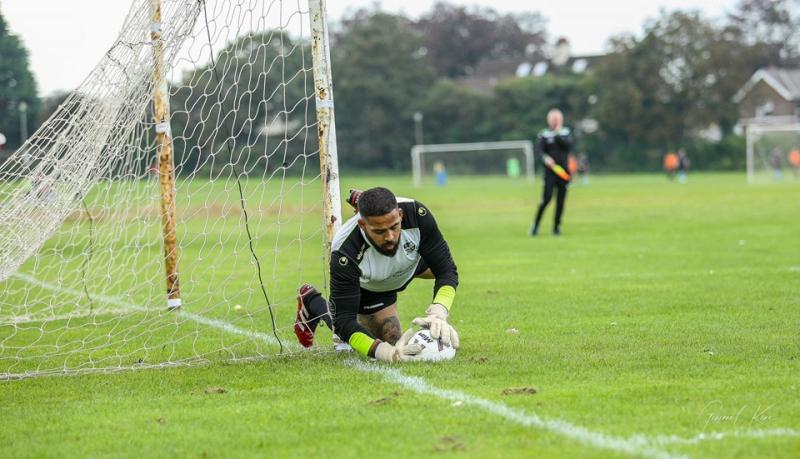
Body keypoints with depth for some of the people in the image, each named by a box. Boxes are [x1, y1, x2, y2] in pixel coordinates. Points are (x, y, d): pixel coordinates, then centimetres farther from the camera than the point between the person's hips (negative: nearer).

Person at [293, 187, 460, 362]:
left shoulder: (417, 215, -41)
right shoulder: (344, 255, -46)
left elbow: (446, 271, -34)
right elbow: (344, 319, -42)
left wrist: (438, 314, -53)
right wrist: (385, 351, -60)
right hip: (369, 287, -3)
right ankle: (313, 303, 17)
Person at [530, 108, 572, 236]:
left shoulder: (566, 133, 9)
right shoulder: (543, 134, 2)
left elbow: (568, 146, -8)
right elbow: (539, 150, -10)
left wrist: (558, 135, -15)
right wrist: (545, 158, -28)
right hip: (550, 170, -3)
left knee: (561, 200, 3)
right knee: (547, 198, -14)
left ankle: (557, 226, 13)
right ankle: (536, 225, -2)